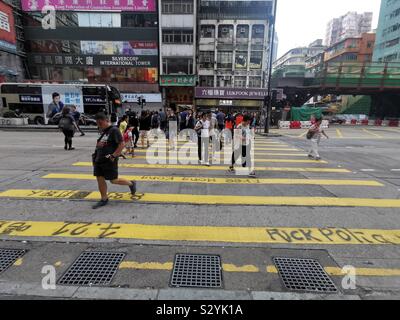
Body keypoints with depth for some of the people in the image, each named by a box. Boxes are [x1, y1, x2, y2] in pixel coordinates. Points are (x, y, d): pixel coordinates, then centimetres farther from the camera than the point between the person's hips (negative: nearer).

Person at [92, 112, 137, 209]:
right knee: (100, 179, 9)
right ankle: (104, 199, 23)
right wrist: (98, 144, 7)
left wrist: (113, 155, -21)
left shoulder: (114, 130, -12)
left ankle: (131, 184, 24)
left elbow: (122, 144, -18)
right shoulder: (103, 131, 13)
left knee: (113, 180, 0)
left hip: (109, 160, -8)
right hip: (99, 159, 8)